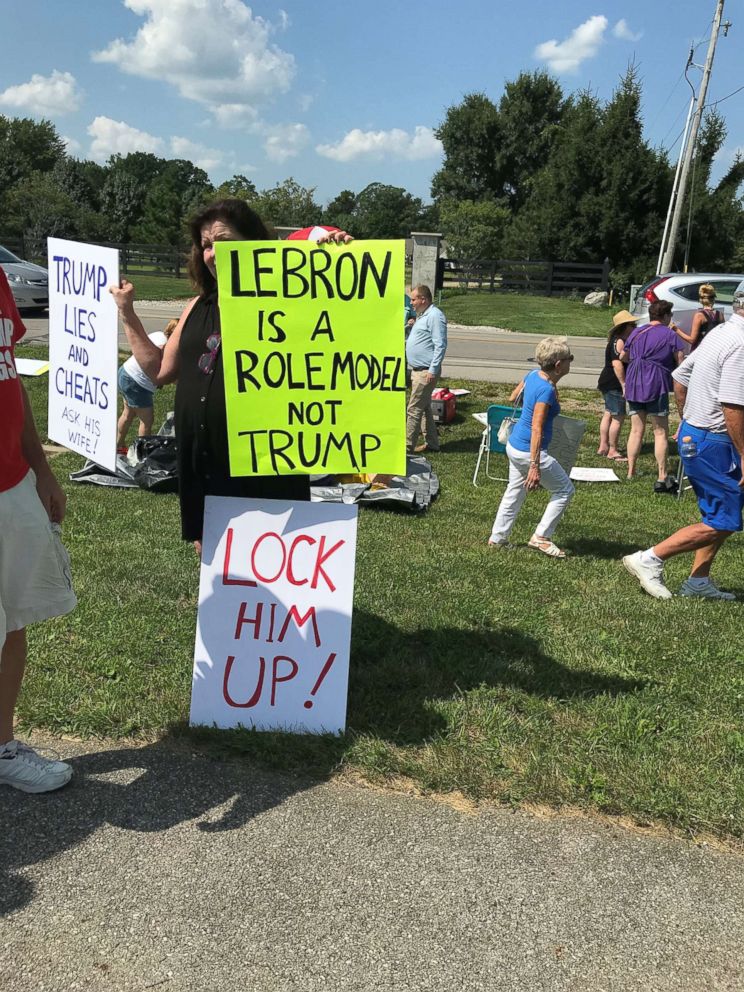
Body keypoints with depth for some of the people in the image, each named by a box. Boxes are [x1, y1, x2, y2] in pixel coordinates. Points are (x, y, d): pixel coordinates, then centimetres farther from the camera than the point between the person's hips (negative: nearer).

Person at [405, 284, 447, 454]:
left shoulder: (435, 316, -15)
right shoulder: (422, 316, 16)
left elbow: (440, 345, -20)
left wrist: (433, 370, -23)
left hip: (426, 371, -10)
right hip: (418, 370, 10)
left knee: (414, 409, -7)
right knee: (424, 408, 15)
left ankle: (407, 446, -3)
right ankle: (431, 443, 23)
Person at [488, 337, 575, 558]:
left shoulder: (533, 375, 1)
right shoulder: (547, 390, -24)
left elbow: (512, 398, 18)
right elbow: (536, 429, -27)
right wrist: (534, 466, -28)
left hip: (514, 445, 9)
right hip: (529, 451, -9)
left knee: (514, 491, 22)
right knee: (564, 490, 7)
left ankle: (497, 538, 29)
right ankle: (541, 537, 7)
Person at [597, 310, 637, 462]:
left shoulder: (618, 340, 16)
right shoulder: (619, 341, -16)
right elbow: (617, 364, -24)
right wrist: (624, 384, -23)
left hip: (608, 383, 11)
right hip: (614, 384, -11)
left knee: (608, 414, 15)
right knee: (618, 417, -7)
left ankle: (603, 446, 22)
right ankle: (612, 451, -2)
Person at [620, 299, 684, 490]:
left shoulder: (636, 332, 13)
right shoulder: (669, 334, -3)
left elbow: (623, 356, 23)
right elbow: (680, 362, -5)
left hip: (633, 384, 5)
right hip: (655, 385, -5)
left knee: (636, 430, 12)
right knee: (660, 432, -1)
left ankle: (630, 472, 14)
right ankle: (662, 478, -3)